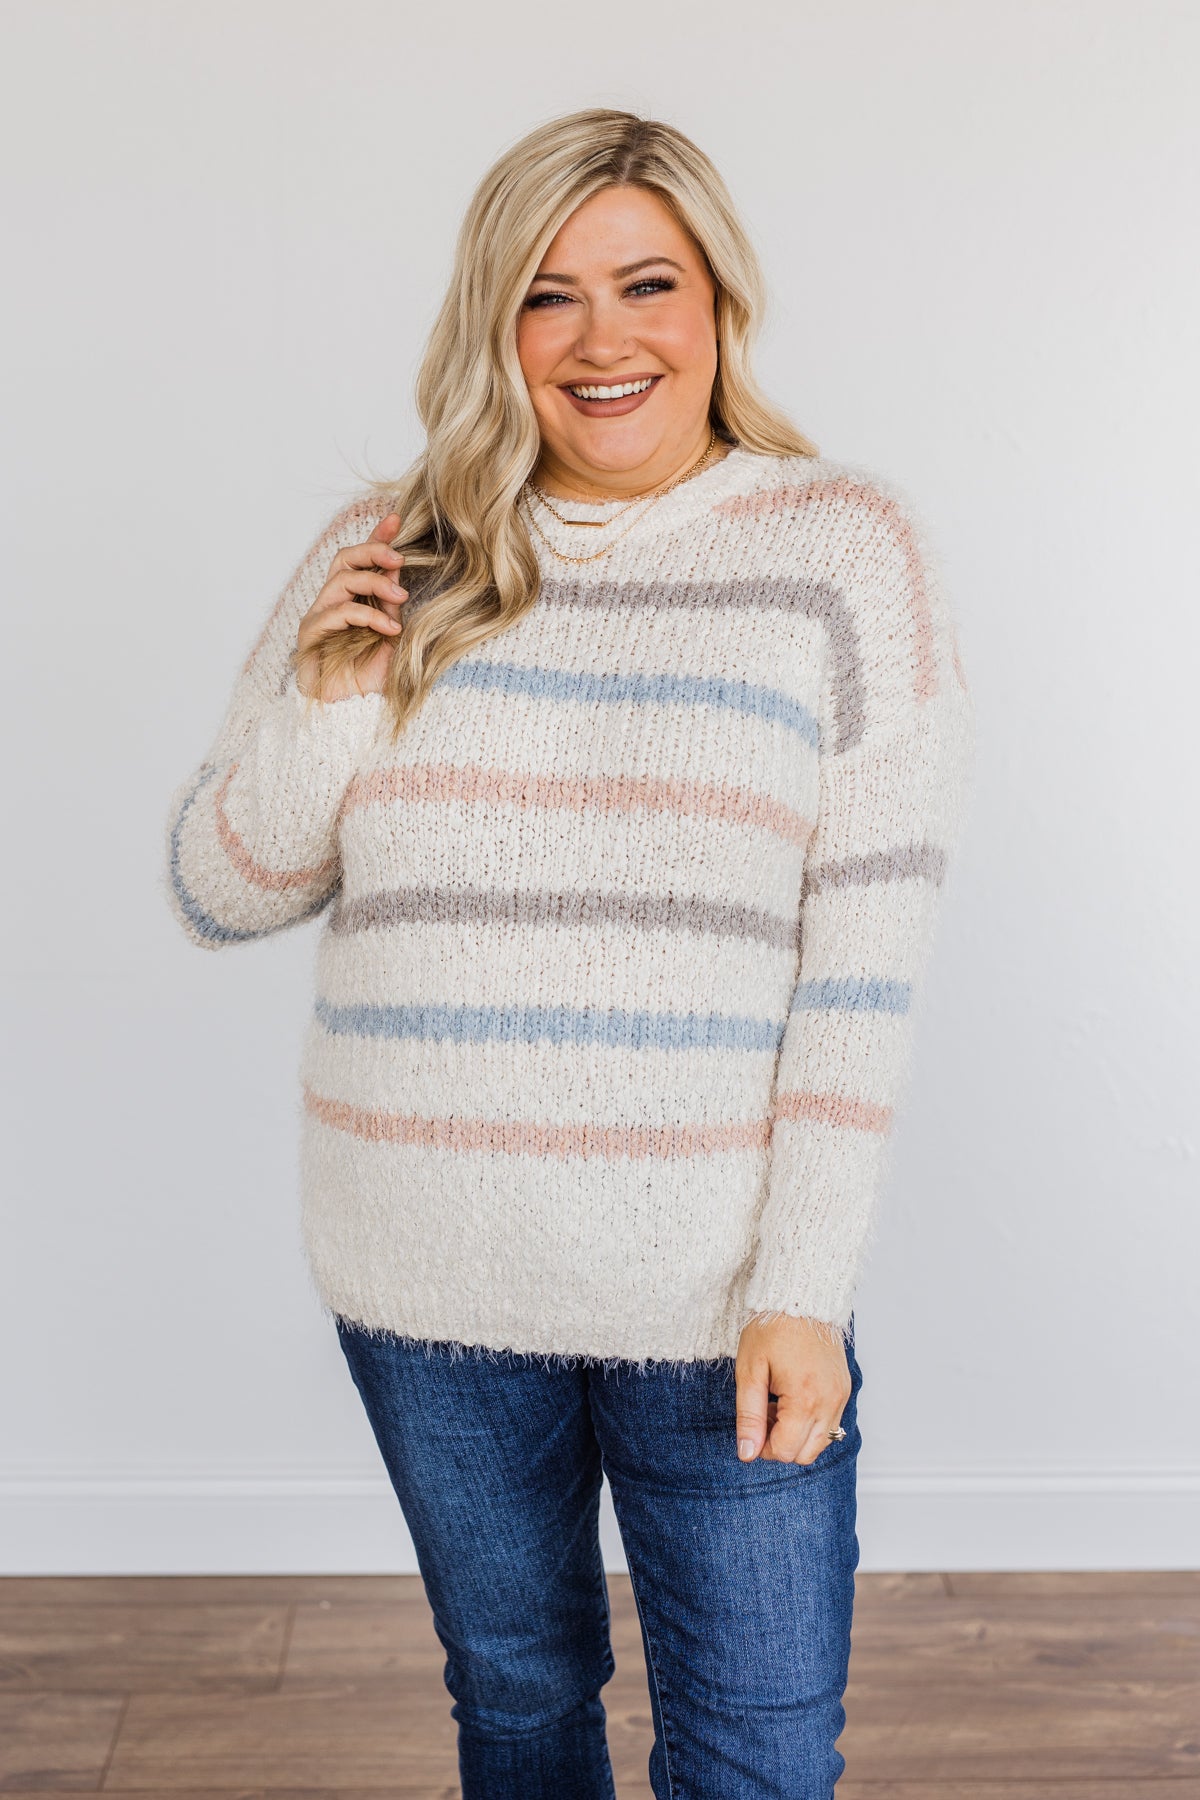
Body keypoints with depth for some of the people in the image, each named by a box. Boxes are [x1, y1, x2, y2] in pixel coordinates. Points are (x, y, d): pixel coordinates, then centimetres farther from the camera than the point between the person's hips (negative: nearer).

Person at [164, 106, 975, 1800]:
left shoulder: (845, 547, -4)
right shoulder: (393, 550, 3)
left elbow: (866, 954, -8)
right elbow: (217, 895, 5)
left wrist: (805, 1282, -12)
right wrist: (324, 708, -13)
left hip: (716, 1285, -2)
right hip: (426, 1275, 3)